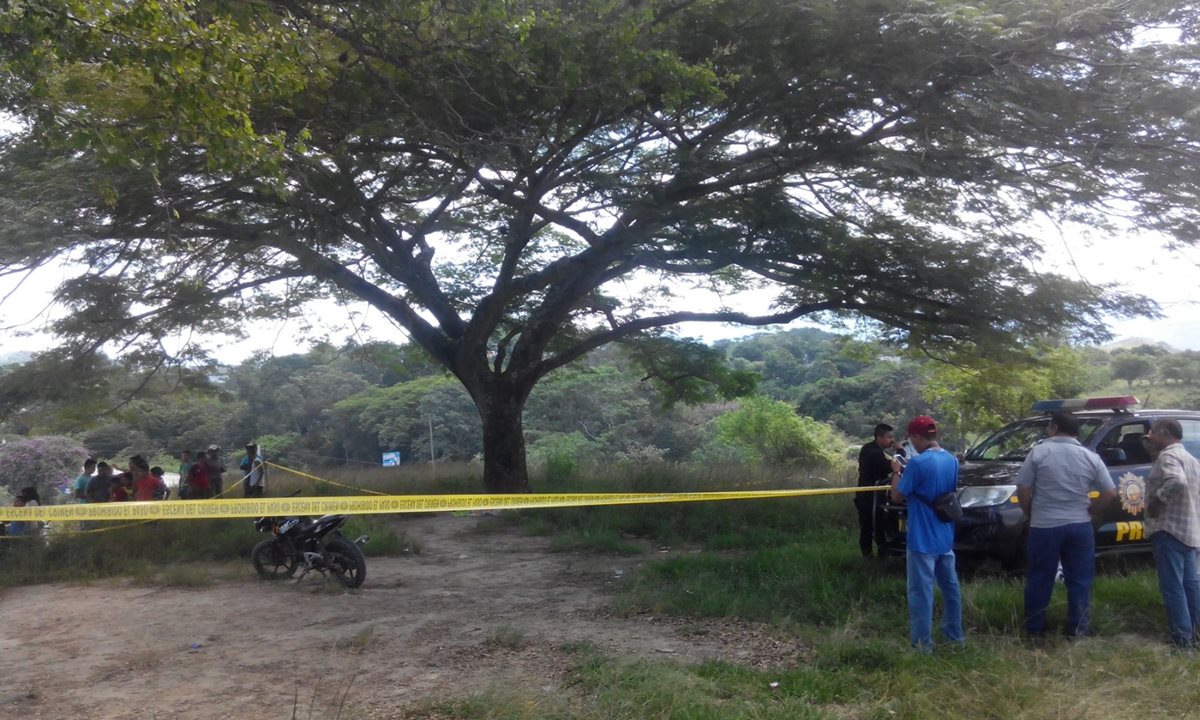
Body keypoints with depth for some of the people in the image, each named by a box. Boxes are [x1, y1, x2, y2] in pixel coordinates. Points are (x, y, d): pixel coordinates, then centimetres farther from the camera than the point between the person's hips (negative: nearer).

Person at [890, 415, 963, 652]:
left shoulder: (917, 462, -19)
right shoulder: (952, 460, 5)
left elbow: (897, 497, -13)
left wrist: (896, 472, 3)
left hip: (922, 539, -8)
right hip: (945, 537, 8)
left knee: (921, 590, 0)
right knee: (950, 585, 17)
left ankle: (923, 642, 6)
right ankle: (955, 635, 29)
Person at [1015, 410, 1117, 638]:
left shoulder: (1039, 452, -7)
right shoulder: (1091, 457, 1)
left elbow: (1022, 490, -9)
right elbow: (1111, 493, 0)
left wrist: (1030, 513, 7)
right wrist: (1088, 510, 12)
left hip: (1044, 526, -2)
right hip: (1079, 526, 2)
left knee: (1039, 579, 8)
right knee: (1079, 580, 12)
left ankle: (1034, 628, 15)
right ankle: (1077, 628, 15)